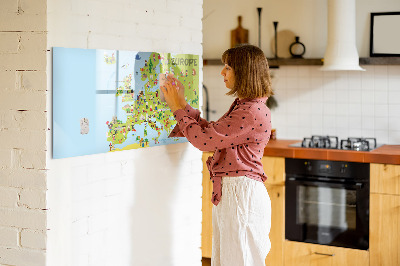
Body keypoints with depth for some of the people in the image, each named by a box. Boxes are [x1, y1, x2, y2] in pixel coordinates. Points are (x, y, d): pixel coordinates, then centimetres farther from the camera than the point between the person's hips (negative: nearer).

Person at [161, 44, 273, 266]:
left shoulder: (253, 112, -20)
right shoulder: (242, 106, 14)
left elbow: (204, 139, -19)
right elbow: (211, 131, 16)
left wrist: (178, 108, -7)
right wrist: (182, 104, 13)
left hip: (241, 194, -10)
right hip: (228, 192, 10)